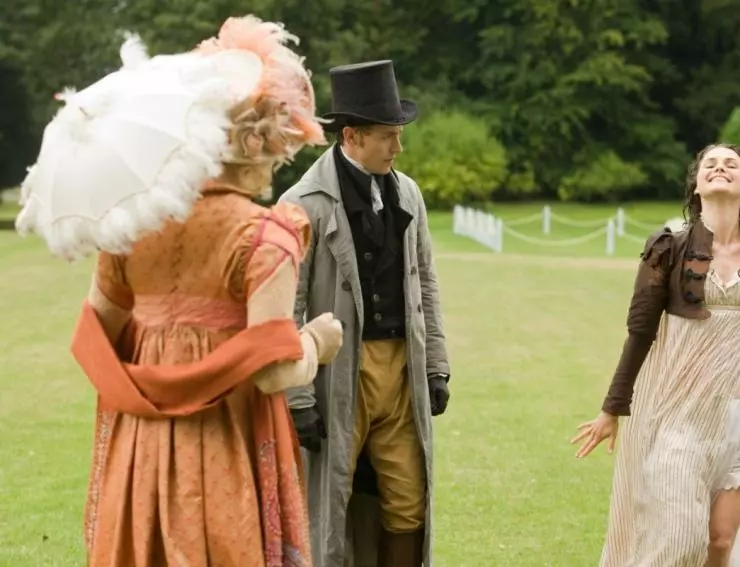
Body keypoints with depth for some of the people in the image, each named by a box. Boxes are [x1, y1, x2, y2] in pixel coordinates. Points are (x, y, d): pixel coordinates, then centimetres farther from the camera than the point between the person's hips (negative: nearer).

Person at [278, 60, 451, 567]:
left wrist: (436, 366, 11)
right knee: (328, 503, 5)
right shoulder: (306, 205, -12)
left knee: (408, 507, 8)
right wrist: (297, 400, -14)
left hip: (401, 370, 5)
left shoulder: (406, 193, 7)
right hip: (339, 377, -5)